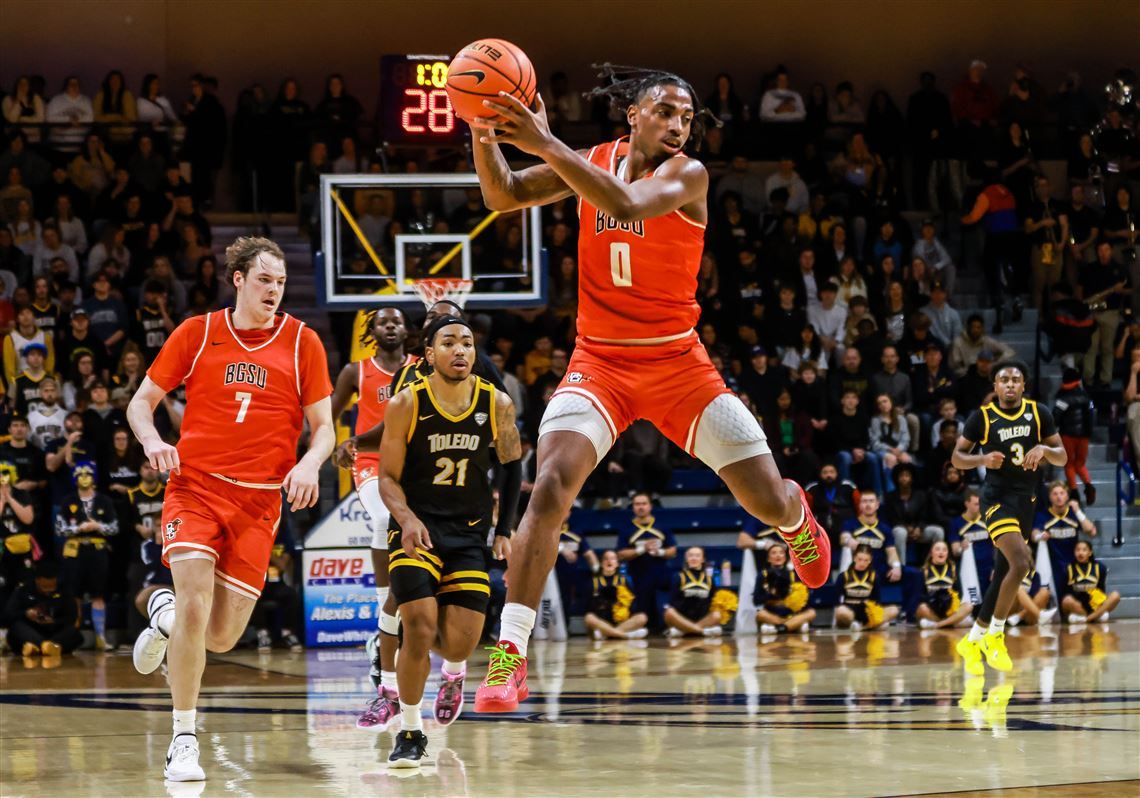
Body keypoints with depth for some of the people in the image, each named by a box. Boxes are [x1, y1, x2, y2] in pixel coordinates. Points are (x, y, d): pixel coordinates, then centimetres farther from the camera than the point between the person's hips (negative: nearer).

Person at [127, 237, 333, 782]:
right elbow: (142, 401, 8)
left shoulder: (302, 342, 3)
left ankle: (166, 613, 36)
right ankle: (184, 740, -9)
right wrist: (151, 440, -13)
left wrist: (309, 465, -16)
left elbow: (323, 427, 5)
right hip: (195, 486, -1)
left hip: (259, 500, 1)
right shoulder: (197, 333, 3)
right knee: (195, 601, -21)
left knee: (222, 636, -1)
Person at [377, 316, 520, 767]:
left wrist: (506, 531, 1)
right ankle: (410, 733, 3)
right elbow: (388, 477, -3)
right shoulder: (405, 405, -8)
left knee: (461, 642, -6)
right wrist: (407, 518, -21)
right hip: (417, 529, -2)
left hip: (470, 532, 2)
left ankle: (453, 674, 35)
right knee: (419, 630, -16)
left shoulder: (497, 405, -2)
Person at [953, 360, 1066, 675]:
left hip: (1026, 498, 5)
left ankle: (973, 640, 25)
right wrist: (983, 459, -19)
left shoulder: (1038, 414, 2)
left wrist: (1043, 449, -17)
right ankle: (995, 635, -7)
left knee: (1003, 573, 10)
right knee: (1020, 564, -23)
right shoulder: (982, 416, -6)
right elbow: (957, 457, 0)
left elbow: (1062, 457, 5)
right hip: (998, 497, -5)